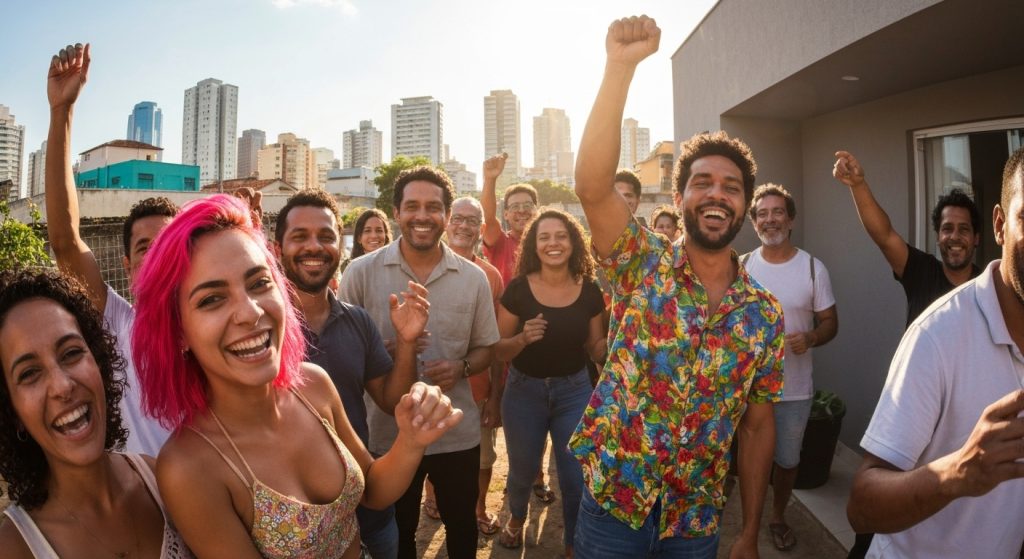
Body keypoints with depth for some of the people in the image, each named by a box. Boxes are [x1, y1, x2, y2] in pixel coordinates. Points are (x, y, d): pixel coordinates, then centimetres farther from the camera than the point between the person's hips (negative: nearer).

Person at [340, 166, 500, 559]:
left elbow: (486, 348, 6)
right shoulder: (362, 272, -8)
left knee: (461, 526, 22)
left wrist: (461, 368, -16)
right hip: (387, 434, -1)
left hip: (458, 433, 2)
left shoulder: (473, 278, -3)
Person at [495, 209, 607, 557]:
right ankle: (517, 518, 52)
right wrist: (523, 338, -28)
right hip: (524, 391, 0)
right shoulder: (518, 289, -12)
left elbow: (596, 348, 3)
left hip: (574, 391, 1)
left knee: (576, 476, 3)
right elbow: (498, 350, -9)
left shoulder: (590, 291, -7)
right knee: (522, 470, 18)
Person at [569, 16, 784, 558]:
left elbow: (757, 425, 3)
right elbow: (591, 184, -28)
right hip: (612, 502, -2)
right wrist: (621, 66, -36)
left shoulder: (765, 315, -3)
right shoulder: (642, 264, -10)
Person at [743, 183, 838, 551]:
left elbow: (830, 322, -2)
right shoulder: (741, 267, -2)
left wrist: (810, 338, -22)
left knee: (788, 460, 16)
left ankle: (778, 516, 40)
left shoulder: (813, 268, -6)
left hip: (794, 388, 0)